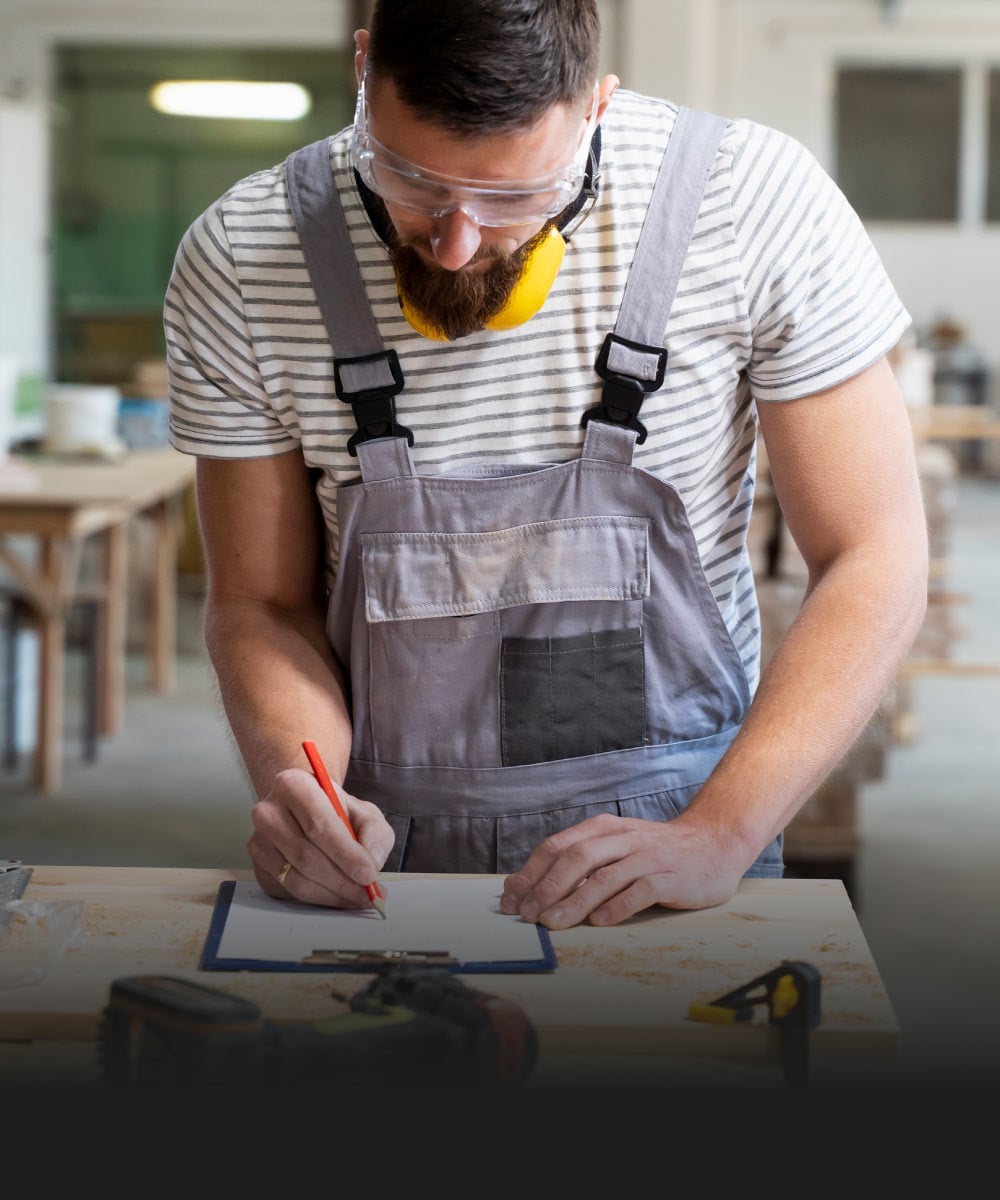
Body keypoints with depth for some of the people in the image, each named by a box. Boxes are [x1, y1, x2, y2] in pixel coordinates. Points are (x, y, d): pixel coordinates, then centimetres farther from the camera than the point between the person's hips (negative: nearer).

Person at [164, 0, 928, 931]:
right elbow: (261, 602, 1)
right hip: (383, 847, 1)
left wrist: (717, 840, -18)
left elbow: (874, 560, -8)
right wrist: (299, 784, -19)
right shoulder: (239, 260, -10)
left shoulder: (756, 201, -13)